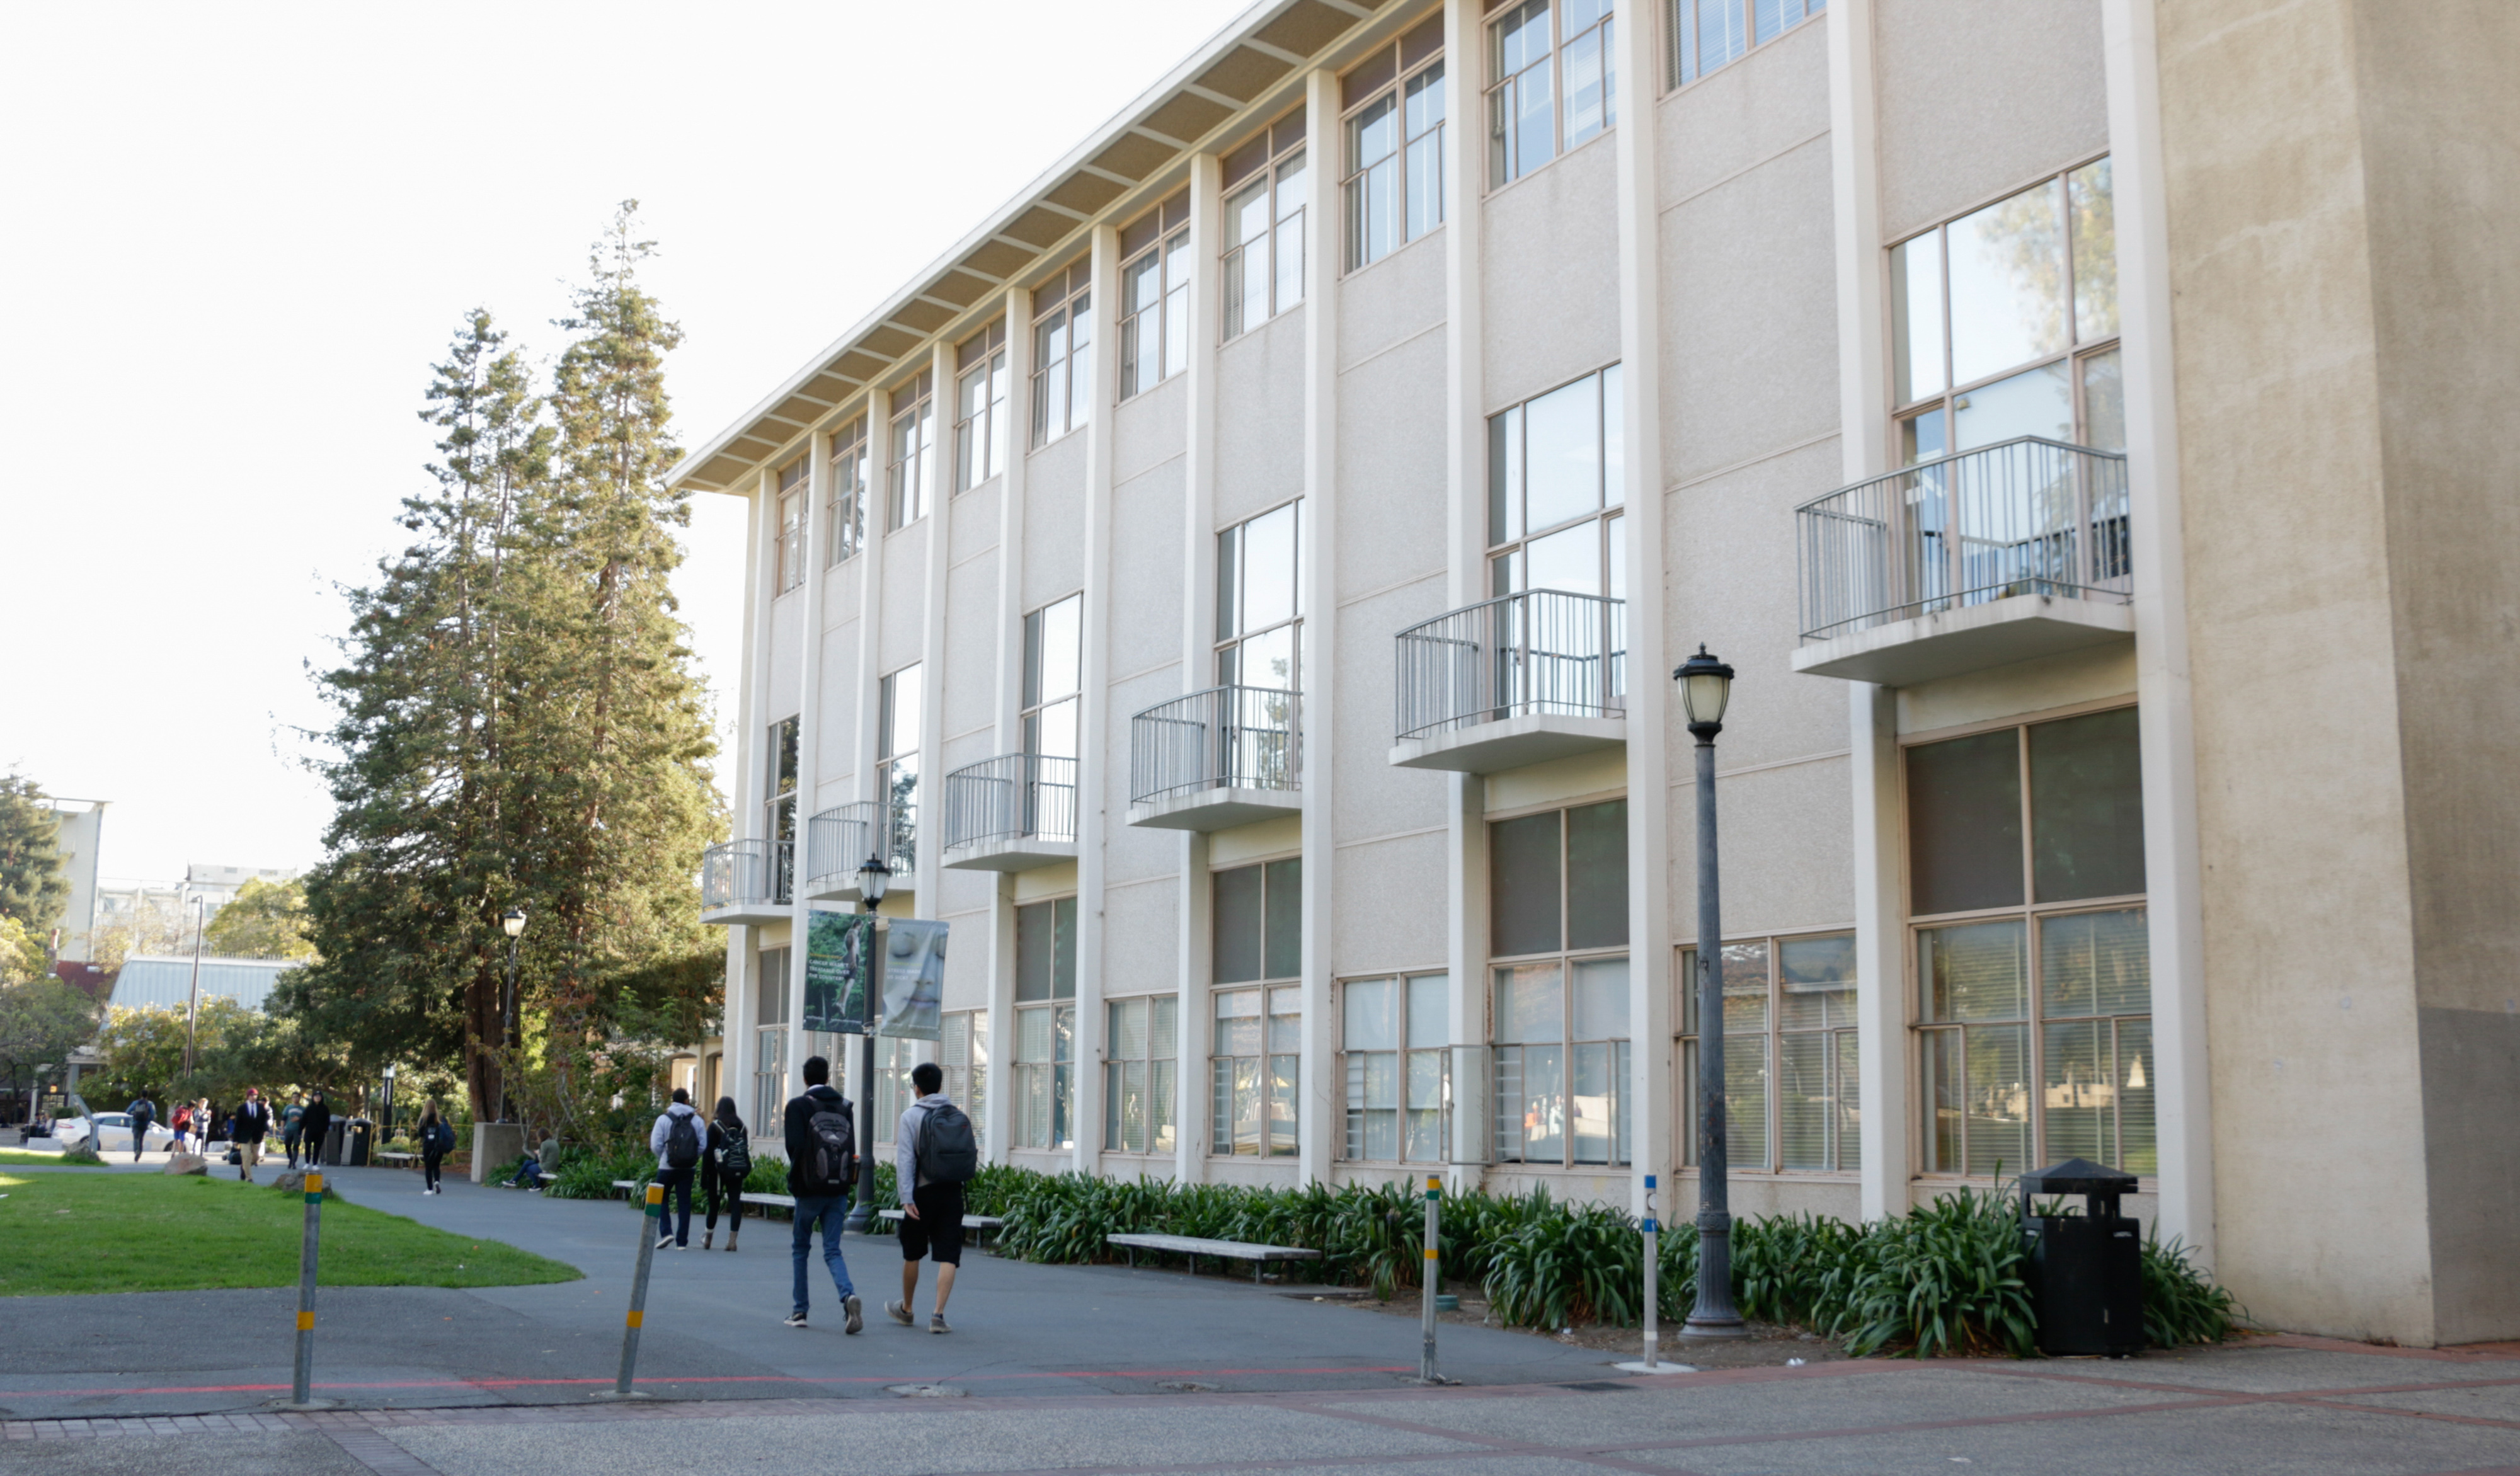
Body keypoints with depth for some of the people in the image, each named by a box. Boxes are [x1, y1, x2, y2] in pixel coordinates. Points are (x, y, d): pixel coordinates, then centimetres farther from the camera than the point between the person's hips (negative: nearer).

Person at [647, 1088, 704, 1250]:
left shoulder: (664, 1119, -4)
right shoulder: (696, 1120, 1)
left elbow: (655, 1145, -7)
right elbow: (703, 1145, -4)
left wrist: (663, 1158, 10)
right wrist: (692, 1158, 11)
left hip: (667, 1167, -2)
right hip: (689, 1169, 2)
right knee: (685, 1203, 7)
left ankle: (666, 1232, -4)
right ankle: (682, 1241, 6)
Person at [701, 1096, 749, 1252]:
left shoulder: (715, 1126, -5)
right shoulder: (741, 1126, 6)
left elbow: (708, 1153, -7)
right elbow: (746, 1150, 6)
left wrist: (704, 1176, -5)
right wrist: (744, 1171, 11)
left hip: (719, 1171, -2)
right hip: (737, 1172, 3)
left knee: (713, 1204, 7)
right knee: (735, 1203, -1)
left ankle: (707, 1239, 19)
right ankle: (732, 1240, -7)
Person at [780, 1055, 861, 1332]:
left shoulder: (799, 1106, -5)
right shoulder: (844, 1106, 8)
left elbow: (795, 1146, -12)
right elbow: (852, 1149, 2)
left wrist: (797, 1178, 4)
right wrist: (844, 1180, 8)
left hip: (811, 1189, -3)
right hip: (840, 1190, 3)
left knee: (800, 1248, 14)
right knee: (832, 1250, 5)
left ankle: (800, 1311, 17)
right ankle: (848, 1296, -21)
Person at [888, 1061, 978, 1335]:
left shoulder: (911, 1115, -4)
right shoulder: (959, 1116, 7)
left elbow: (905, 1159, -12)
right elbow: (973, 1153, 5)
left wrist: (906, 1197, -15)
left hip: (924, 1192, -2)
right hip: (952, 1193, 2)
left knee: (912, 1253, 15)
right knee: (948, 1256, 0)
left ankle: (906, 1309, 31)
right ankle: (938, 1314, -10)